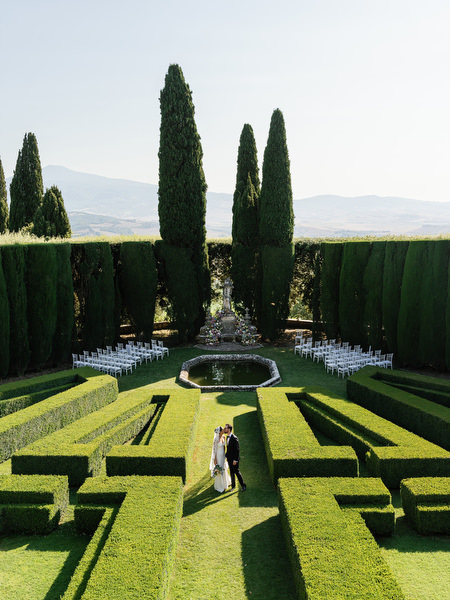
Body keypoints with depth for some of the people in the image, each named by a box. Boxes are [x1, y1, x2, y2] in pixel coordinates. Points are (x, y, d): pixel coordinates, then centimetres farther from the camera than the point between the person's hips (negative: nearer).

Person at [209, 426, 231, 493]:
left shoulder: (223, 437, -1)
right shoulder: (216, 439, -23)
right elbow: (214, 449, -17)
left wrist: (224, 454, 16)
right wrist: (215, 460, -15)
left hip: (223, 455, 7)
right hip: (218, 456, -7)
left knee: (224, 470, 22)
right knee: (219, 471, 5)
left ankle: (225, 483, 43)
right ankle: (219, 487, 20)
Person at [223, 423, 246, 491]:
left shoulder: (234, 438, -20)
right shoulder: (227, 437, 6)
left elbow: (237, 450, -20)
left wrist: (235, 460, -21)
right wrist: (226, 455, 8)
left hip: (234, 459, -8)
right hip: (229, 458, 8)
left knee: (237, 472, 2)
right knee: (231, 472, 16)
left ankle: (243, 486, 15)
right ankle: (233, 485, 28)